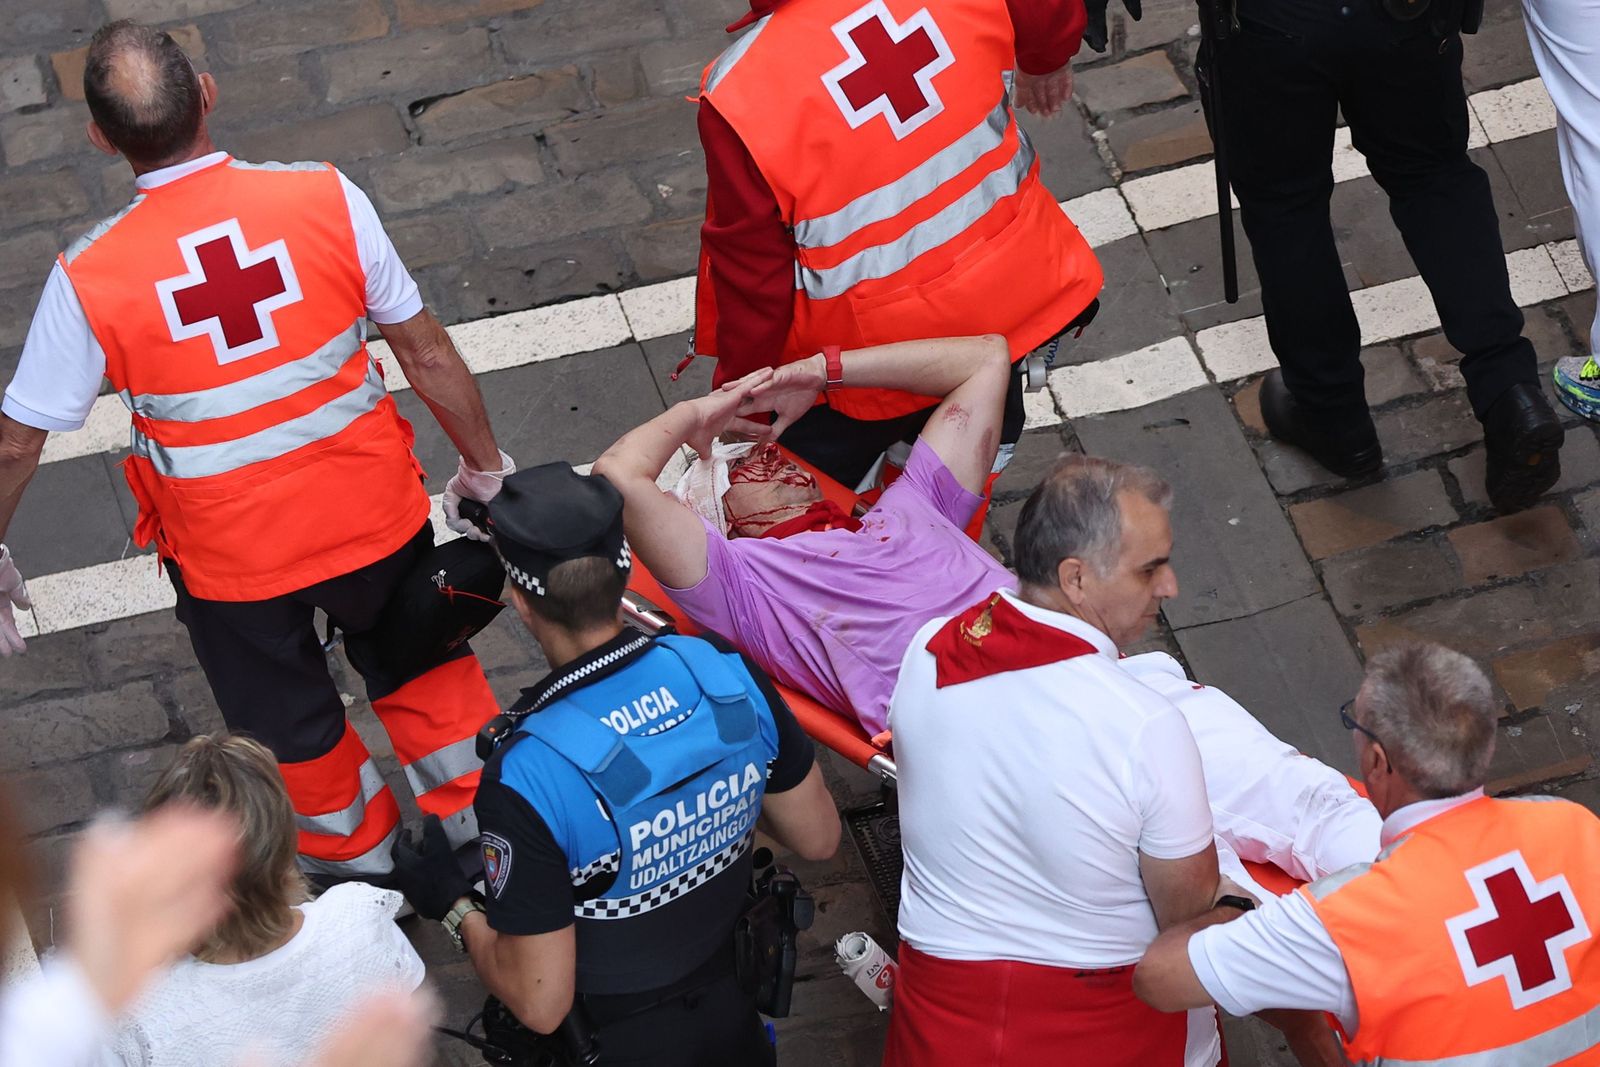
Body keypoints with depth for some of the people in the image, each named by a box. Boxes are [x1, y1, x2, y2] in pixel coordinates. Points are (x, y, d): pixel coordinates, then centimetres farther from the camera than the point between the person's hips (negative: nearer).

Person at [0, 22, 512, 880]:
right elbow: (428, 354, -8)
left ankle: (361, 871, 50)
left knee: (292, 728, 27)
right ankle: (483, 829, 46)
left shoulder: (88, 278, -20)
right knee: (424, 664, 30)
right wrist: (484, 465, 8)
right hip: (372, 514, 1)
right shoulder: (325, 199, -19)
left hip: (231, 556, -1)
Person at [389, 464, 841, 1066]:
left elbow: (540, 1005, -26)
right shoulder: (729, 675, -19)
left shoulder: (526, 778, -34)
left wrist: (453, 905, -10)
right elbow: (819, 840, -3)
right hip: (737, 1014, 6)